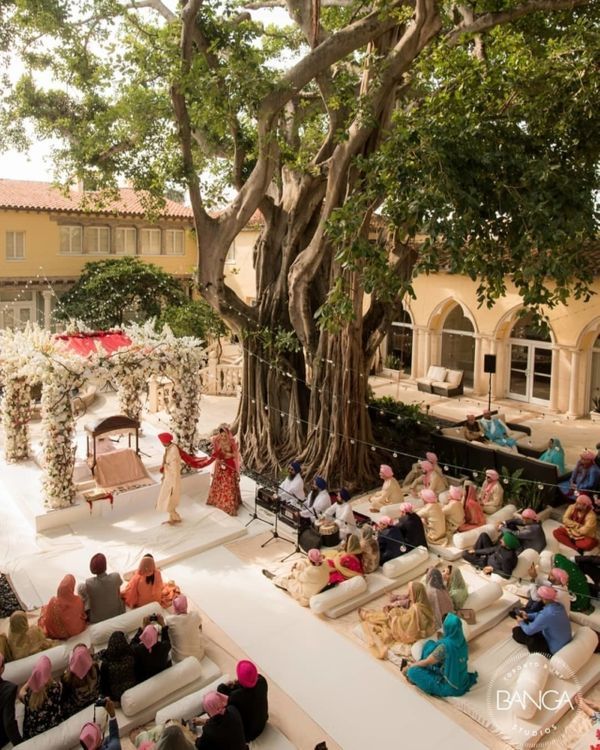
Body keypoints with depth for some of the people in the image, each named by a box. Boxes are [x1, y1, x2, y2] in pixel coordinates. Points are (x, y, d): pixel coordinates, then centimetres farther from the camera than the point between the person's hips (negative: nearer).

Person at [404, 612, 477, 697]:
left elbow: (426, 662, -16)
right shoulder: (462, 641, -8)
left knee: (413, 671, -5)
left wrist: (409, 667, 3)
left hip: (449, 687, -7)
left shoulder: (445, 646, -31)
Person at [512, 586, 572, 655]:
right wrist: (528, 615, 6)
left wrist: (521, 622, 0)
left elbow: (529, 631, -20)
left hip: (554, 649, -8)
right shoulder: (558, 605, -9)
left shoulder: (547, 615, -35)